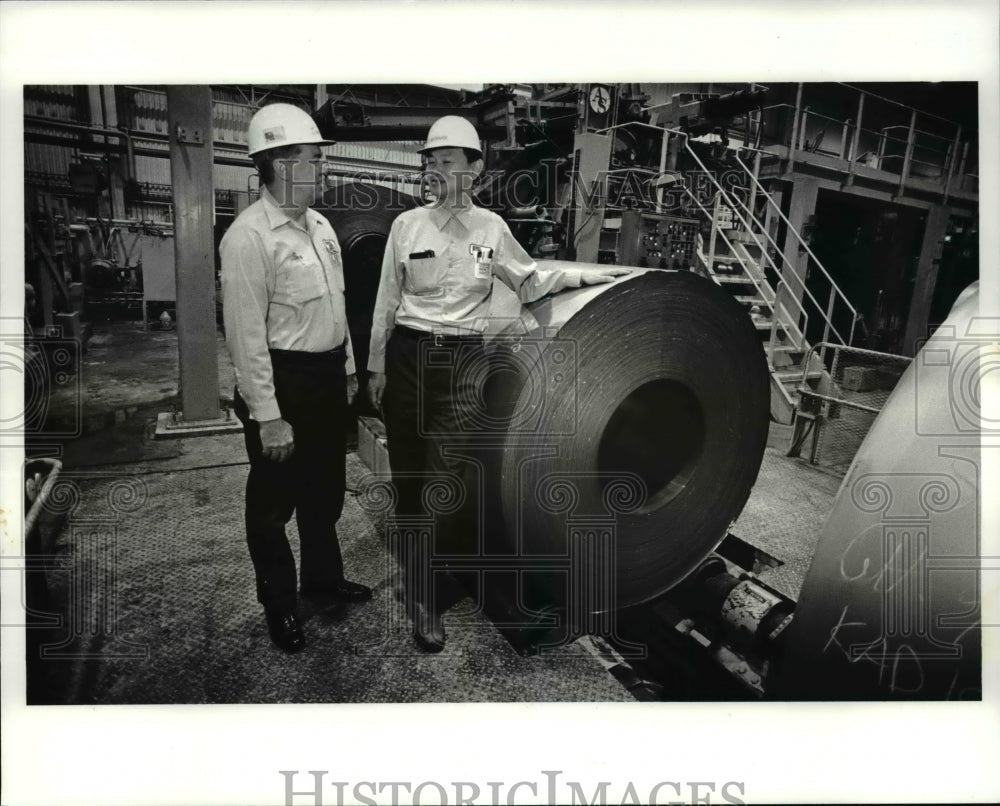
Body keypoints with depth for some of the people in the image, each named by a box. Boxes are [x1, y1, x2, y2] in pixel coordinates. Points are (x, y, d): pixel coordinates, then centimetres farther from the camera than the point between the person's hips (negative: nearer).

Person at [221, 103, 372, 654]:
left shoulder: (319, 225, 9)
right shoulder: (249, 236, -17)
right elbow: (246, 333, -20)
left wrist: (348, 367, 16)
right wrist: (268, 416, -21)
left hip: (329, 378, 8)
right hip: (283, 382, -8)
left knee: (325, 488, 21)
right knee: (274, 500, 9)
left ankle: (322, 576, 41)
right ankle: (278, 603, 29)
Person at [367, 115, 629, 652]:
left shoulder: (490, 227, 4)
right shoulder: (407, 225, 3)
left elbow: (527, 284, 13)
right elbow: (386, 301, 6)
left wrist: (578, 276, 1)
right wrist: (376, 365, 7)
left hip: (461, 361, -1)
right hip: (406, 355, 1)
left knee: (444, 478, -5)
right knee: (406, 473, 8)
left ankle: (424, 598, 6)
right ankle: (415, 564, 30)